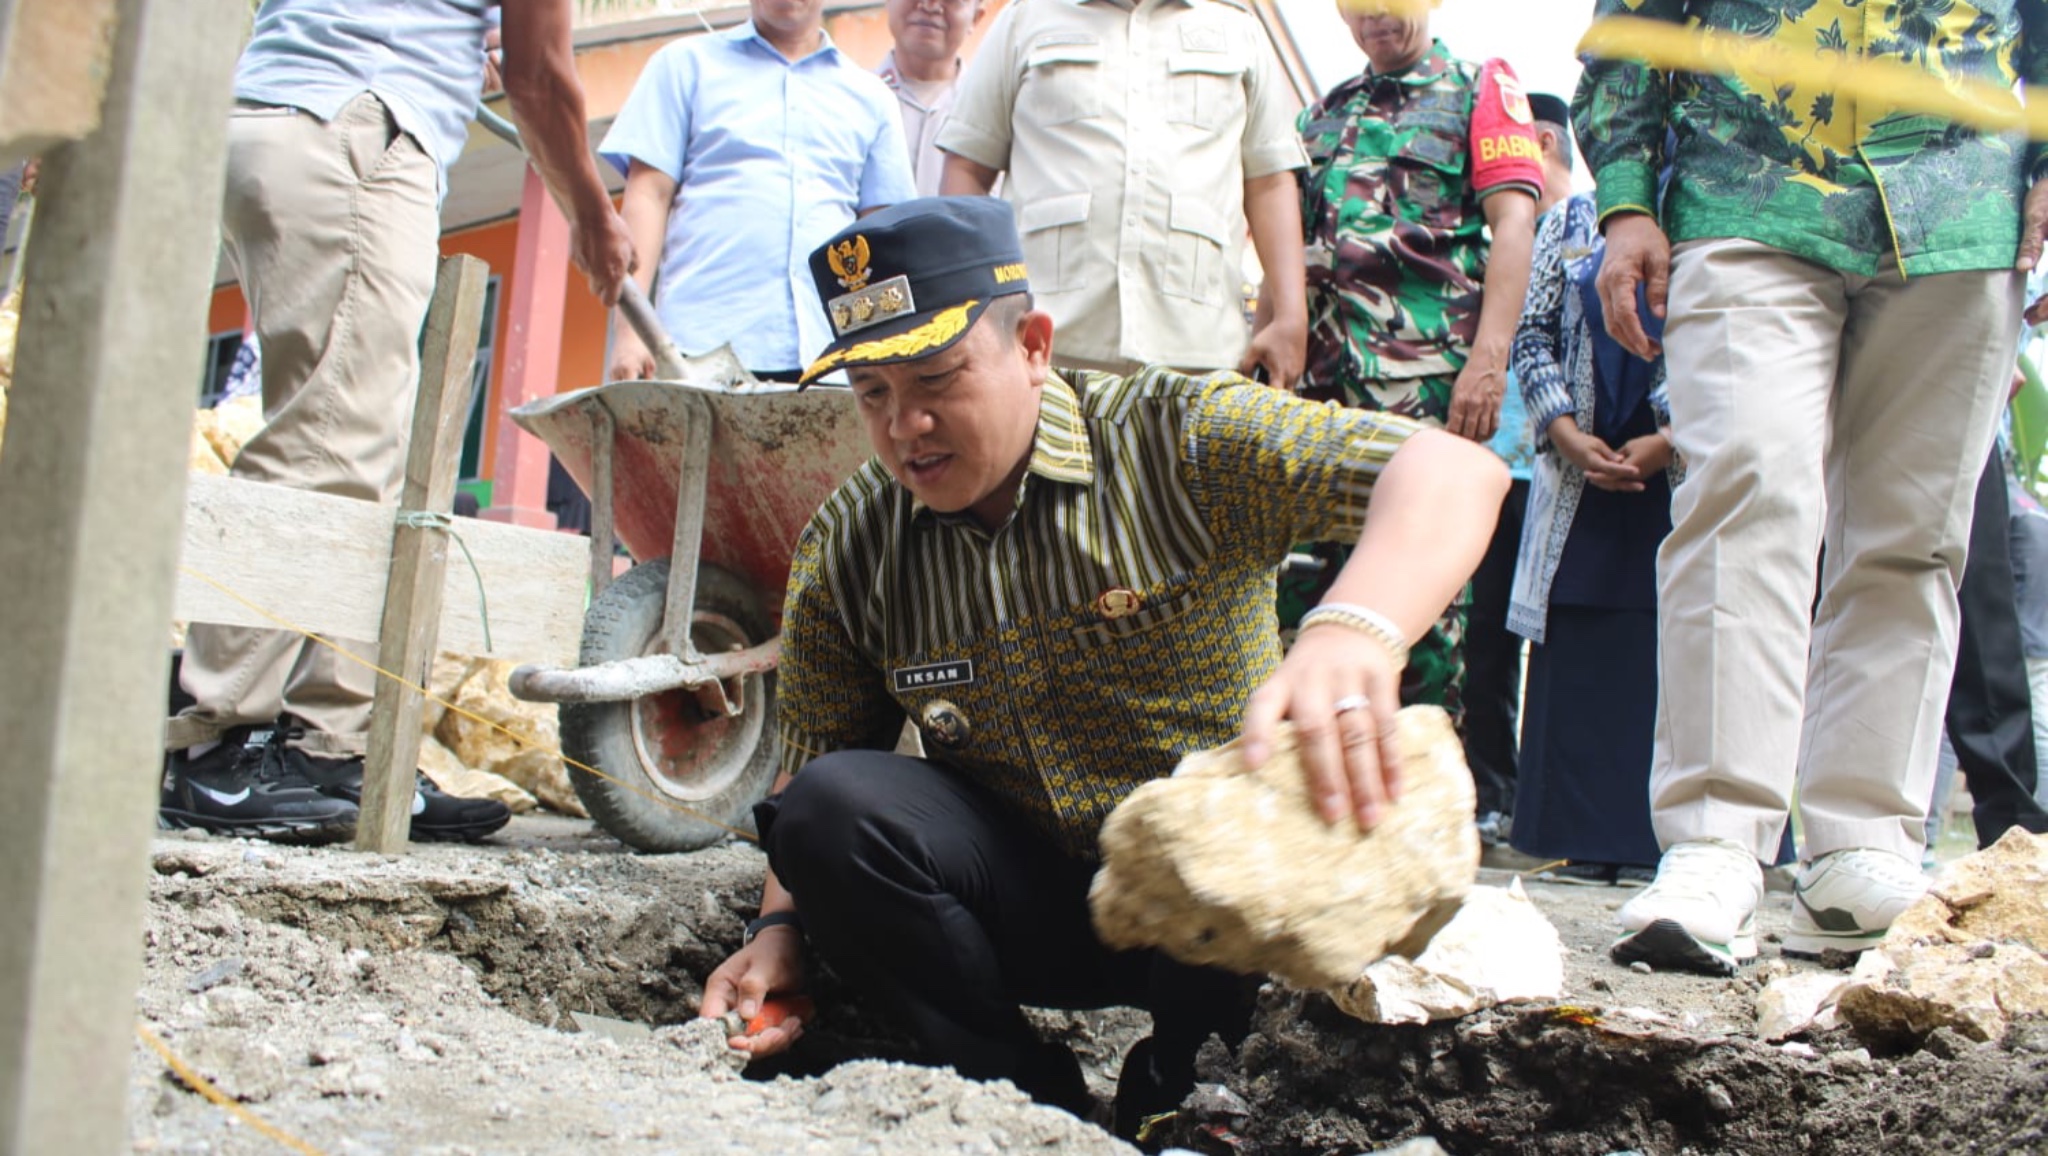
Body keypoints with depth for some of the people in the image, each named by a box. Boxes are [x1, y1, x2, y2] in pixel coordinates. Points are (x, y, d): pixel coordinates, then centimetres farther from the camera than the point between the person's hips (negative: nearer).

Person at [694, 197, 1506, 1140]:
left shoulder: (1177, 438, -16)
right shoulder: (846, 549, -3)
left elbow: (1453, 471, -28)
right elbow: (811, 768, 6)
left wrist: (1355, 630, -49)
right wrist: (779, 929, -14)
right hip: (1031, 906, 3)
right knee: (829, 807, -23)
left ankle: (1172, 1079, -5)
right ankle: (1037, 1101, -9)